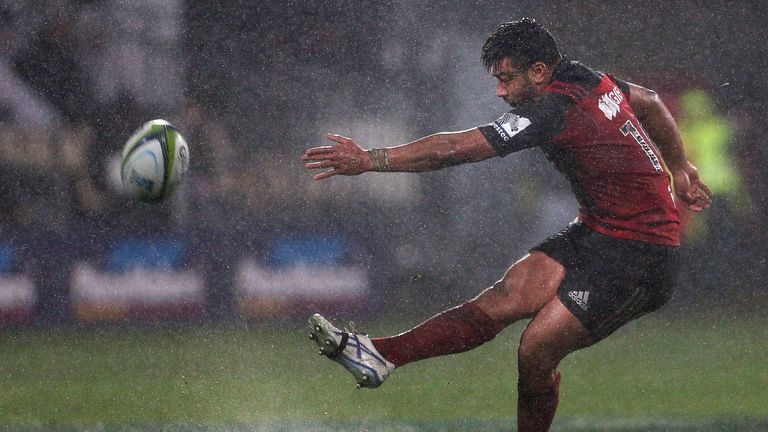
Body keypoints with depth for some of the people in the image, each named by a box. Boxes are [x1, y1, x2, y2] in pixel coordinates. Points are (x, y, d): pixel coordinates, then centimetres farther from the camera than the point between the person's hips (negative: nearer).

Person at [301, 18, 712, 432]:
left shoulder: (554, 111, -22)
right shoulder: (587, 80, 6)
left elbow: (455, 148, -23)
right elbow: (650, 102, 26)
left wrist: (369, 159, -20)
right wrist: (680, 168, 39)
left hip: (639, 259, -9)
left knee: (536, 350, -15)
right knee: (508, 296, -8)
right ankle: (383, 355, -21)